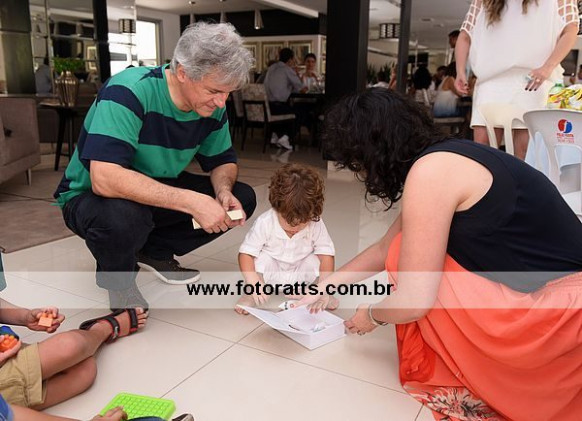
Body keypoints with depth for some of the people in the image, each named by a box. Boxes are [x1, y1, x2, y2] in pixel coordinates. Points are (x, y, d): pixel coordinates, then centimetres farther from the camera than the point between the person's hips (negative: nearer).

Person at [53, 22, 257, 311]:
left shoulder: (212, 106, -11)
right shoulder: (129, 92, -31)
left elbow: (223, 161, 3)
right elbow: (104, 179, -41)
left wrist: (223, 191, -21)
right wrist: (192, 202, -43)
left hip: (158, 193, 6)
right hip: (90, 197, -6)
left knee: (243, 198, -8)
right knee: (122, 216, -41)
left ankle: (155, 252, 8)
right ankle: (118, 282, -4)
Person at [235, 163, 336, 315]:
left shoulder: (316, 224, -20)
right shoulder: (265, 223, -25)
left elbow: (326, 253, -20)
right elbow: (246, 253, -25)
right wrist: (254, 282, -38)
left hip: (300, 274, 2)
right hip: (270, 272, -1)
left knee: (315, 260, -25)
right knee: (262, 257, -29)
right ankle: (252, 295, -11)